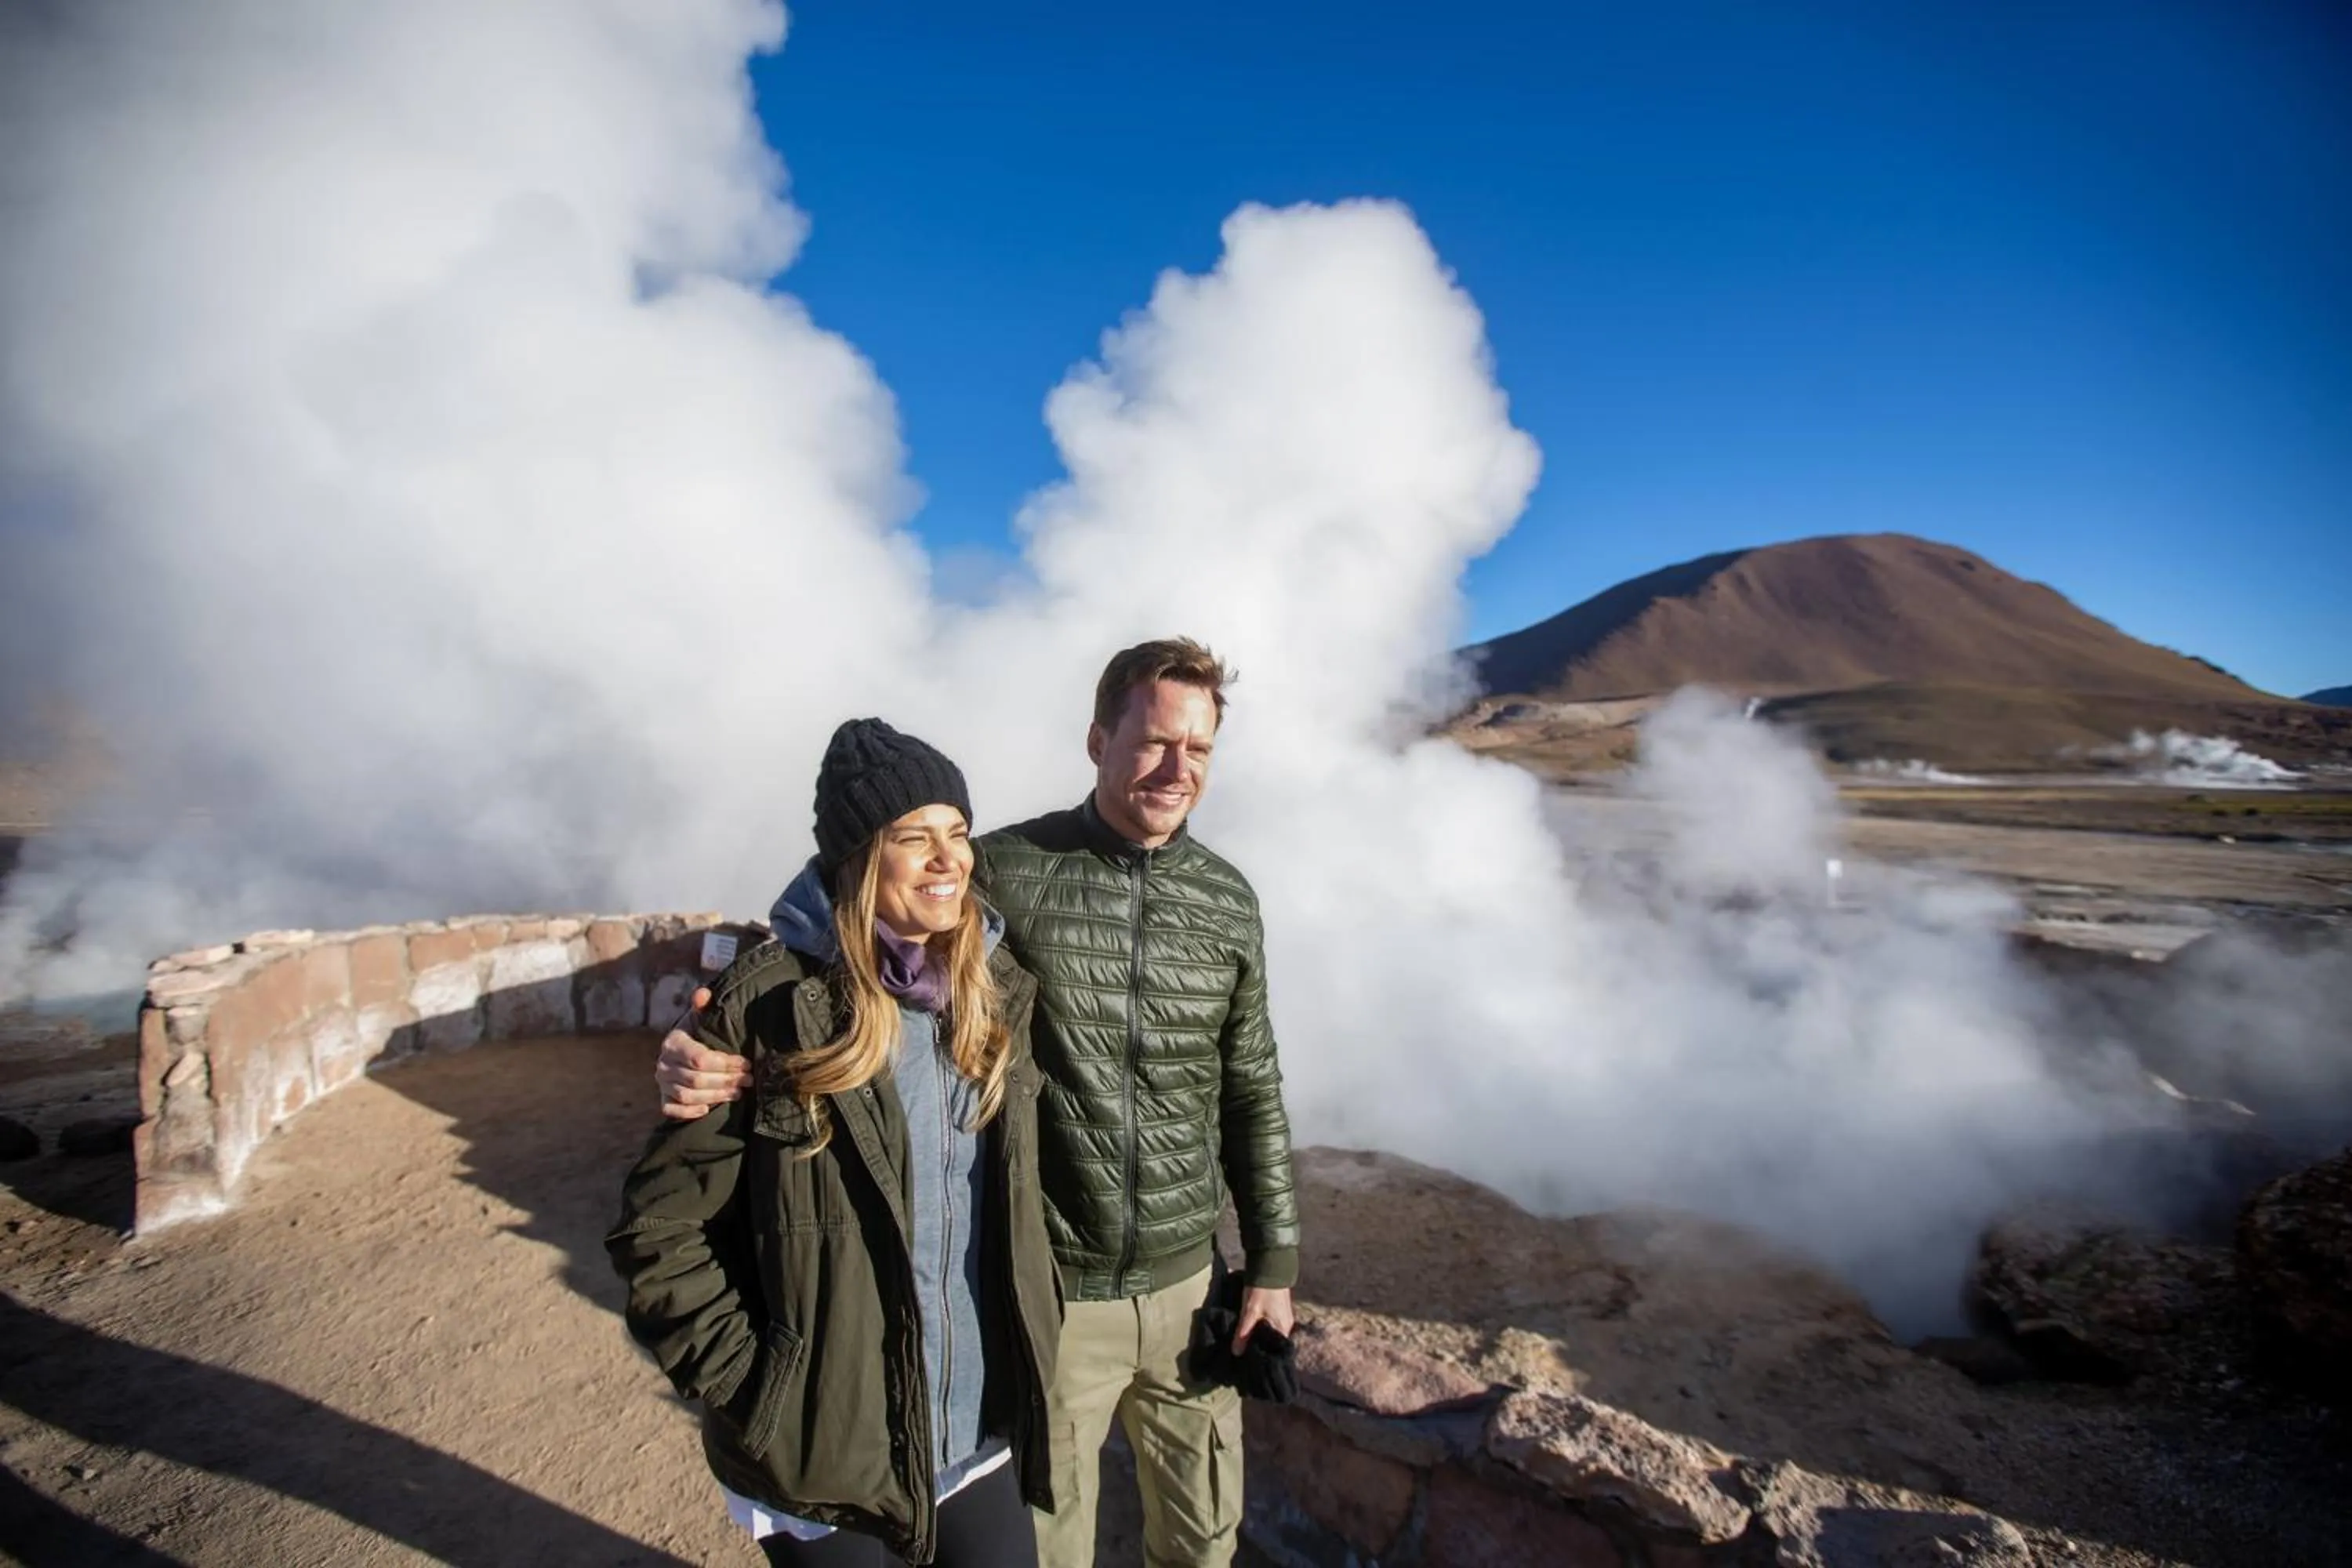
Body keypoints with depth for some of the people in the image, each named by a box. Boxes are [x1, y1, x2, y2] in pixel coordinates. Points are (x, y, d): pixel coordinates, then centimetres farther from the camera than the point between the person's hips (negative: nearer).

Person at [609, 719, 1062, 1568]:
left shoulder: (999, 993, -3)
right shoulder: (770, 1005, -19)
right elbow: (658, 1225, -12)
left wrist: (1028, 1343, 9)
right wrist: (746, 1384, -12)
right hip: (826, 1441, -4)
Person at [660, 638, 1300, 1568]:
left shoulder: (1228, 902, -3)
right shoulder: (1004, 872, -15)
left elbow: (1251, 1092, 5)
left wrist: (1272, 1260, 7)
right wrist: (716, 1048, -33)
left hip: (1187, 1283, 3)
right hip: (1049, 1290, -3)